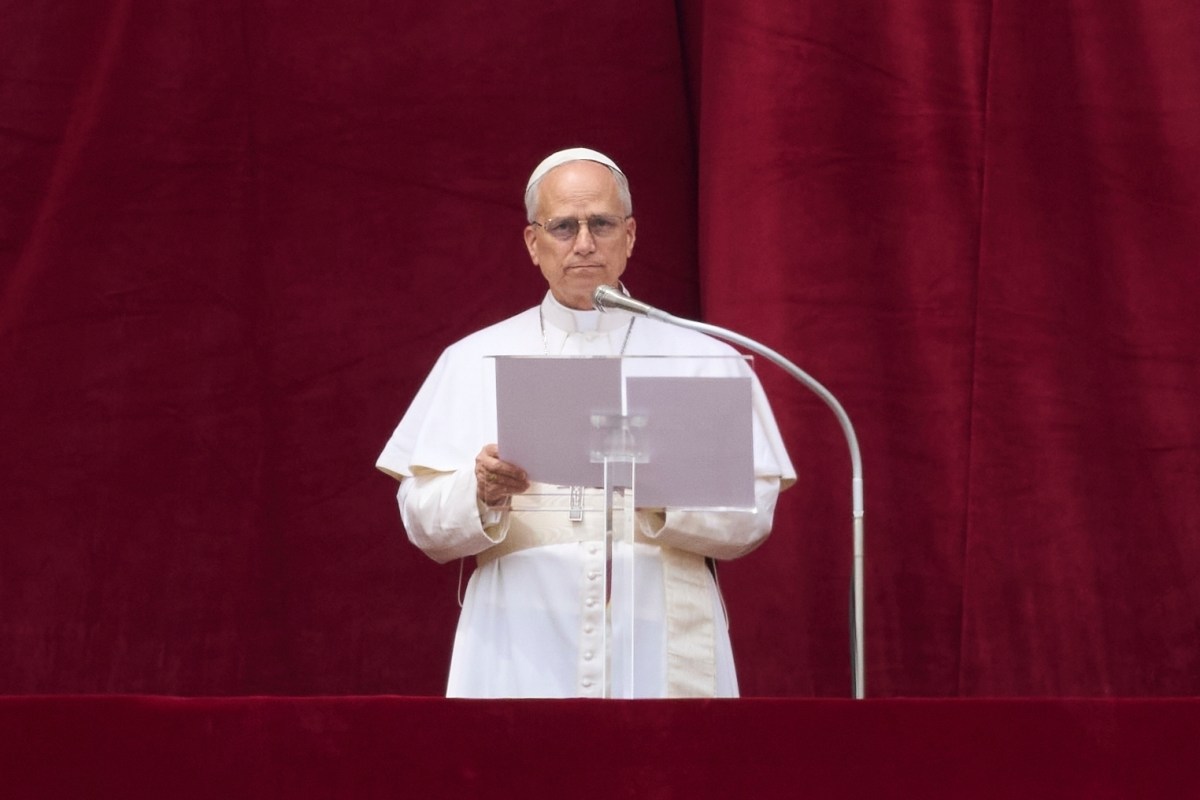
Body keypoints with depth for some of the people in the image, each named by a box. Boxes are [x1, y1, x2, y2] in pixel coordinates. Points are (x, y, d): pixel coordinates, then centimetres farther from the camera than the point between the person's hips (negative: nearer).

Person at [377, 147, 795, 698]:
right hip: (521, 659, 0)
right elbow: (423, 521, 3)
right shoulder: (474, 361, 10)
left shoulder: (703, 359, 8)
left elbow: (753, 516, -1)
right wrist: (482, 493, -17)